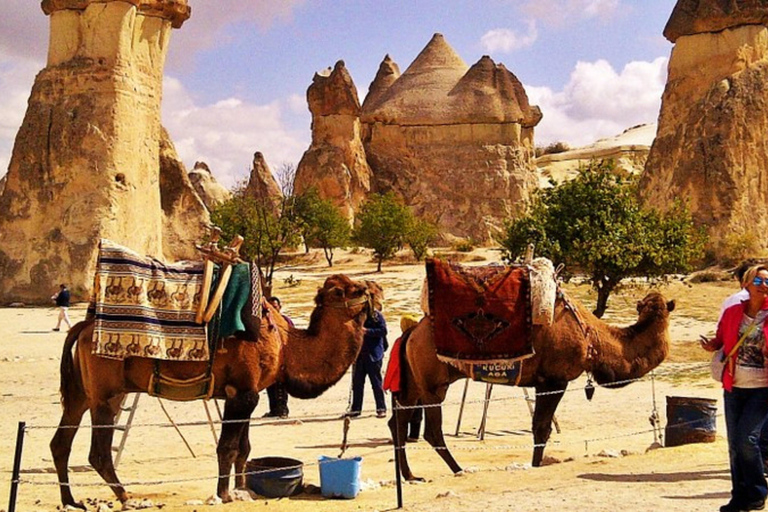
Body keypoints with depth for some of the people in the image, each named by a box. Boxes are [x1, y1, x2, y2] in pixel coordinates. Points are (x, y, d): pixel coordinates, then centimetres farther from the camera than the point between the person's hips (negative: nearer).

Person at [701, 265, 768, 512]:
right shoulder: (732, 313, 3)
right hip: (734, 387, 4)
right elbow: (721, 338, 14)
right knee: (734, 444, 9)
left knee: (746, 438, -13)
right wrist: (712, 345, -7)